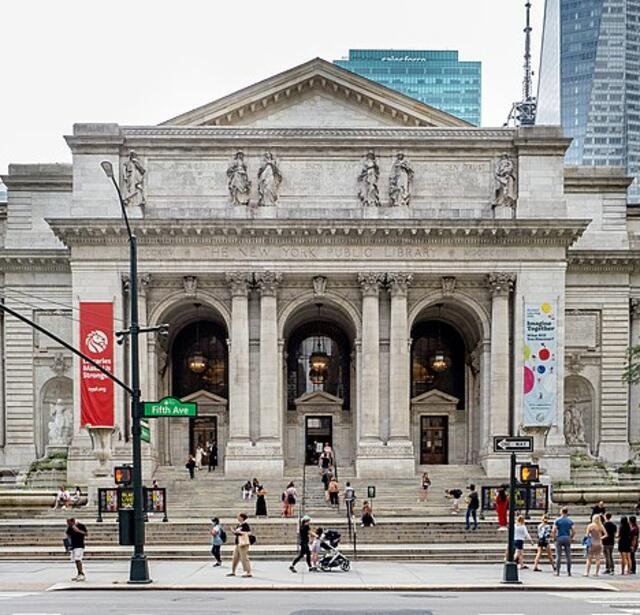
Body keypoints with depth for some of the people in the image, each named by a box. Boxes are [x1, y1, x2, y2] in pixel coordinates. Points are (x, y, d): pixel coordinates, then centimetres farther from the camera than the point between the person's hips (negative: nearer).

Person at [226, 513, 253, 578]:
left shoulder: (246, 525, -11)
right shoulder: (238, 525, 15)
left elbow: (249, 533, -19)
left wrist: (240, 532, -21)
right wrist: (234, 532, 1)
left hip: (244, 543, -10)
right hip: (238, 543, 10)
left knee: (244, 558, -8)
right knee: (235, 557, 14)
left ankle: (249, 572, -4)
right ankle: (233, 572, 25)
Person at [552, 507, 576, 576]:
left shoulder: (557, 520, -1)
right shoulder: (570, 521, 5)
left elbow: (554, 530, -10)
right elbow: (574, 531, -3)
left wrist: (554, 538, 4)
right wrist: (571, 538, 11)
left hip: (559, 538, -2)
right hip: (567, 538, 2)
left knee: (558, 556, 0)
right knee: (568, 556, 5)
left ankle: (557, 572, -3)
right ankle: (568, 572, 4)